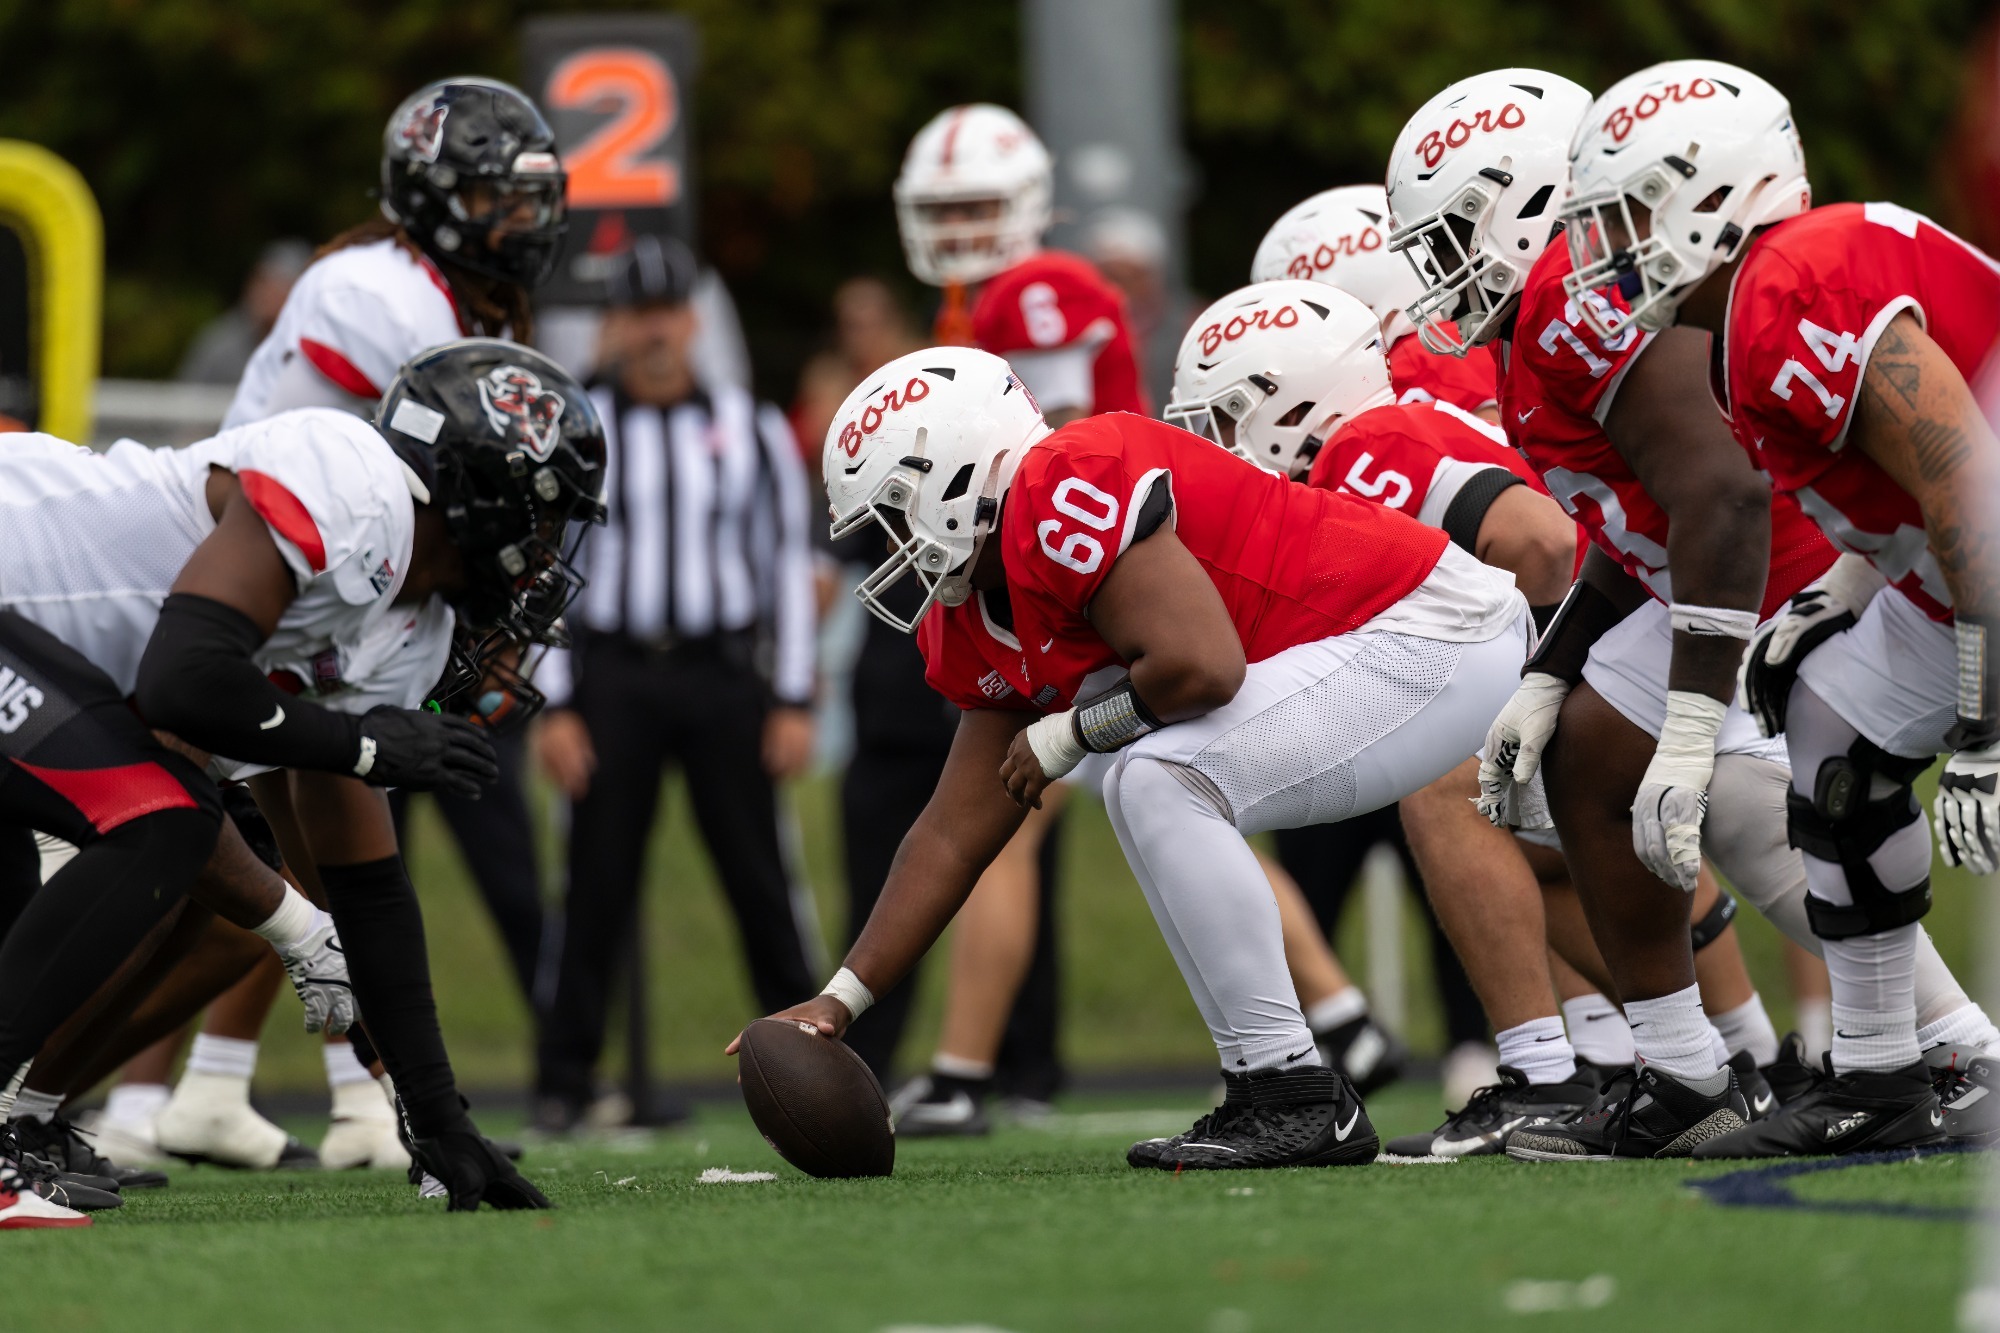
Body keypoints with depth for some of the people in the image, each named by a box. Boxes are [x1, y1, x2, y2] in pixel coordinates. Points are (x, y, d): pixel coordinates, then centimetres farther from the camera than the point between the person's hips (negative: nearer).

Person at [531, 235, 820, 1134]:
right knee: (597, 884, -1)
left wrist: (793, 702, 2)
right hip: (614, 675, -1)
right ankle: (565, 1081, 5)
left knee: (758, 876, 1)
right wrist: (554, 708, -5)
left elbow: (787, 563, 8)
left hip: (724, 673, 1)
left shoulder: (749, 430, 7)